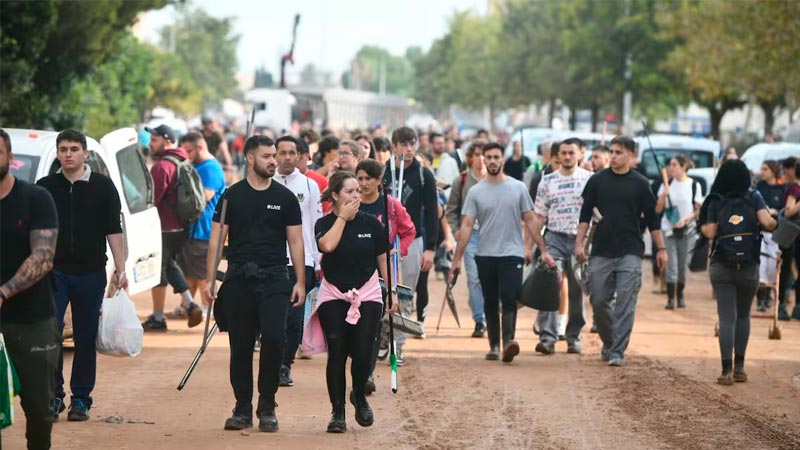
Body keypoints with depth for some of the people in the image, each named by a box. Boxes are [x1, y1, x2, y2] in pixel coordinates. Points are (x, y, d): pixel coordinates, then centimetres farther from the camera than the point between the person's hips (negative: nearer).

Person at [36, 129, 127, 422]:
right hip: (54, 271, 0)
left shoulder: (103, 187, 2)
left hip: (90, 273, 0)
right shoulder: (45, 187, 5)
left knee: (86, 339, 4)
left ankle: (81, 399, 13)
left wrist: (120, 269, -4)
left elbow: (114, 231, 2)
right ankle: (54, 395, -2)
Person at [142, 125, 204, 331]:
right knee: (170, 264, 22)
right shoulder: (182, 162, 13)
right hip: (181, 226, 9)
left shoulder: (161, 167, -18)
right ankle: (189, 304, 13)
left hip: (164, 227, -9)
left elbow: (152, 199, -21)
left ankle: (157, 318, 5)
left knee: (158, 269, 0)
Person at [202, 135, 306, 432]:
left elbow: (295, 241, 8)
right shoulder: (232, 196, 5)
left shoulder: (285, 198, 7)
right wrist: (209, 280, -4)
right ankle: (243, 410, 14)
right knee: (240, 346, 4)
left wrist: (300, 282, 1)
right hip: (239, 279, 1)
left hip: (273, 279, 0)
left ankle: (267, 407, -1)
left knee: (274, 338, -15)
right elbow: (216, 238, 4)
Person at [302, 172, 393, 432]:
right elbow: (327, 245, -24)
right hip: (333, 296, 0)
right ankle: (337, 411, 5)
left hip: (368, 295, 1)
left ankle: (359, 396, 21)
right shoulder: (324, 224, -1)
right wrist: (343, 216, -15)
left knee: (362, 353, -8)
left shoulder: (371, 223, 2)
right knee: (337, 355, -5)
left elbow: (383, 260, 8)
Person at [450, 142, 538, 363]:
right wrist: (457, 258, -4)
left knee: (509, 298, -16)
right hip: (485, 255, 2)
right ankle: (494, 345, 16)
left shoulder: (518, 188, 3)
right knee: (490, 303, 8)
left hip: (512, 253, -2)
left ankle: (508, 340, -25)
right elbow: (466, 226, 1)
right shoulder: (476, 192, 3)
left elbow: (529, 221, 5)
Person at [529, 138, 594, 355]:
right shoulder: (547, 181, 7)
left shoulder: (590, 179, 4)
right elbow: (538, 217, 6)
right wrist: (542, 248, -4)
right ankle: (547, 337, -21)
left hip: (581, 240, 0)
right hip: (554, 238, 0)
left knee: (577, 291, 5)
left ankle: (574, 337, 17)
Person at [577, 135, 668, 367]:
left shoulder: (640, 183, 2)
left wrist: (661, 248, 5)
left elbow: (652, 218, 6)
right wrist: (579, 243, 1)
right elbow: (585, 215, 8)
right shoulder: (597, 181, 6)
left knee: (625, 303, -7)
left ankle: (618, 351, -6)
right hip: (601, 252, 2)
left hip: (630, 252, -2)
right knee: (598, 300, 6)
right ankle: (608, 342, 26)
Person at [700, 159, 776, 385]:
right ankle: (739, 366, 15)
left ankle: (727, 370, -11)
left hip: (721, 267, -1)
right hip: (749, 268, 1)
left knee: (727, 318, -2)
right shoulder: (754, 198, -2)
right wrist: (775, 223, 7)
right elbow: (767, 222, -15)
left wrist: (702, 222, 12)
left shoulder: (716, 202, -2)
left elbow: (710, 232, -8)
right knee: (743, 315, 18)